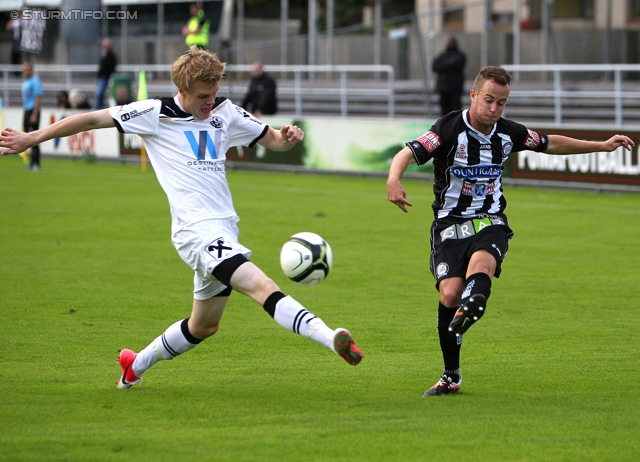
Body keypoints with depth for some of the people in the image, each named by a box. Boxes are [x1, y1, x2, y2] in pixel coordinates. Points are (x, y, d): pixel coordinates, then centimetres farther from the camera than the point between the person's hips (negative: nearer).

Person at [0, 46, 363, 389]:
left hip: (223, 230, 8)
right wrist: (31, 138, 3)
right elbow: (93, 120, 3)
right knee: (262, 287, -26)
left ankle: (138, 364, 37)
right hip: (197, 230, -8)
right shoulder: (155, 114, -1)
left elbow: (272, 139, 22)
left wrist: (288, 137, -3)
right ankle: (332, 338, -43)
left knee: (204, 326, 18)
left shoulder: (225, 113, 13)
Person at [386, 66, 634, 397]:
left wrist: (601, 146, 21)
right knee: (450, 292, -18)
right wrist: (394, 180, -46)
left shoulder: (508, 133, 3)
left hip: (490, 223, 3)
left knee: (481, 263, -32)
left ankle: (468, 312, -63)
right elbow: (409, 153, -24)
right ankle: (451, 376, 0)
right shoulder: (450, 129, -12)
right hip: (449, 224, -3)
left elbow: (550, 144, 21)